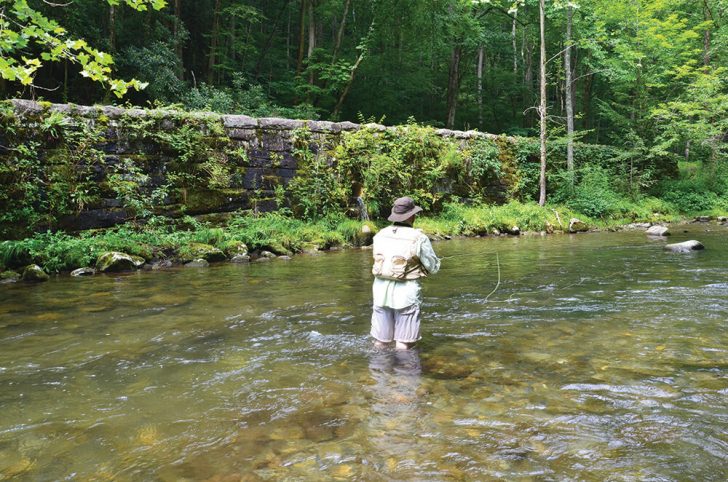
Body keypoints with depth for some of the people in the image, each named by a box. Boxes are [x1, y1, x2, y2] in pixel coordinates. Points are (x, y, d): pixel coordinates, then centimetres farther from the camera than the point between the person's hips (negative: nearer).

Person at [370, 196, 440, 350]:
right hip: (405, 292, -4)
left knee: (380, 342, 15)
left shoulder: (380, 235, 4)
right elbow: (433, 267, -3)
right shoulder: (419, 238, -10)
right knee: (404, 345, 7)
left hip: (381, 290, 5)